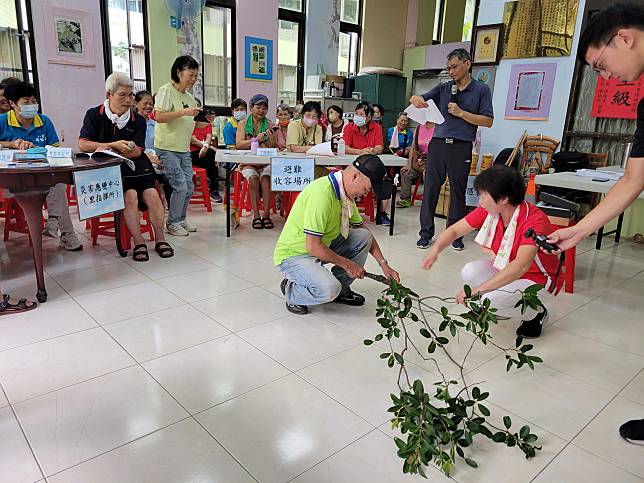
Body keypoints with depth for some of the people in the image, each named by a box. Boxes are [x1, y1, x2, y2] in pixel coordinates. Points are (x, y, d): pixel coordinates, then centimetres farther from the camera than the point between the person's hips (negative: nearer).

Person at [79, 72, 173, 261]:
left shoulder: (138, 120, 7)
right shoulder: (94, 115, 3)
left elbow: (136, 151, -2)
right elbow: (82, 144, -6)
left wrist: (108, 149, -13)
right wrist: (114, 145, -16)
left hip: (136, 166, 3)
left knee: (152, 194, -19)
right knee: (130, 196, -26)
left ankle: (160, 240, -8)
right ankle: (139, 243, -18)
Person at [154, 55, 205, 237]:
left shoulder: (190, 97, 14)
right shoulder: (166, 90, -8)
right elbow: (159, 117, -18)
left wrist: (206, 121, 0)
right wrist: (184, 112, -24)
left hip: (184, 150, 8)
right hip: (167, 149, -8)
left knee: (189, 187, 8)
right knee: (180, 186, -12)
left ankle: (180, 220, 24)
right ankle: (172, 223, 4)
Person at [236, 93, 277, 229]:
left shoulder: (270, 125, 9)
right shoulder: (243, 124, 9)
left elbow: (274, 149, 1)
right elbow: (239, 144, -5)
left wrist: (272, 138, -20)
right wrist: (255, 140, -19)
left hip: (266, 162, 0)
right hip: (248, 162, 0)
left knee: (266, 177, -30)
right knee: (253, 178, -29)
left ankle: (266, 214, -25)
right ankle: (256, 215, -24)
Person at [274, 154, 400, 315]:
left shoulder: (346, 192, 0)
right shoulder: (322, 193, -30)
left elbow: (363, 231, 12)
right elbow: (313, 246, -30)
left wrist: (384, 265, 6)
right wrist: (347, 264, -17)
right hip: (293, 254, -9)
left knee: (364, 235, -5)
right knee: (329, 289, -31)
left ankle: (341, 289, 9)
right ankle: (291, 289, 0)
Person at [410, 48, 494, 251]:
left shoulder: (481, 90, 5)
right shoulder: (443, 88, 13)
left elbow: (488, 121, -1)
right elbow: (416, 99, 11)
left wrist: (461, 113, -11)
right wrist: (416, 99, -14)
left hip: (461, 148, -2)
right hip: (438, 144, 2)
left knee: (458, 191, 5)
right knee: (430, 188, 0)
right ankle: (426, 232, 10)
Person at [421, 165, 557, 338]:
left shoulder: (535, 220, -33)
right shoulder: (488, 211, -15)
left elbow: (521, 266, -44)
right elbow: (454, 230, -7)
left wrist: (479, 289, -48)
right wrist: (435, 249, -28)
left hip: (533, 277, -6)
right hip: (505, 269, 6)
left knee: (490, 301, -27)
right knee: (469, 273, -19)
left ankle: (536, 313, 3)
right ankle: (502, 306, 10)